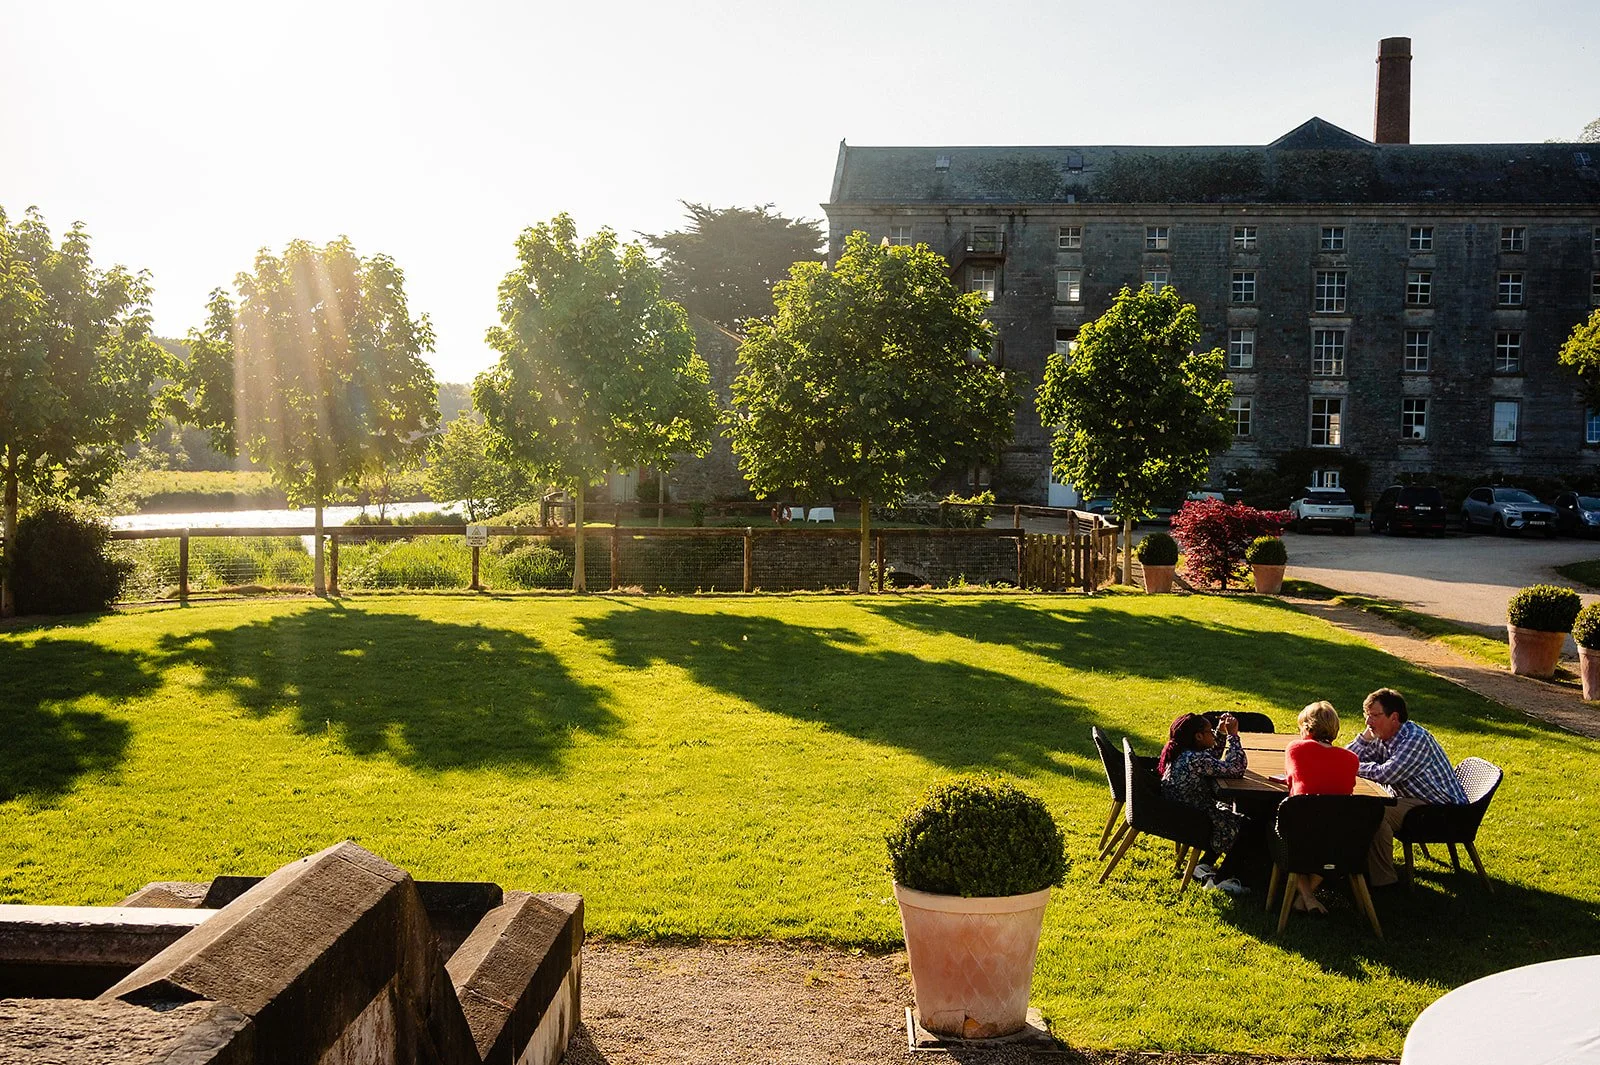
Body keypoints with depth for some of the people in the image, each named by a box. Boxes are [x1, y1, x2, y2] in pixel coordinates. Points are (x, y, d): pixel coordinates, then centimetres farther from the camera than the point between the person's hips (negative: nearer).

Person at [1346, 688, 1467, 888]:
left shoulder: (1416, 739, -23)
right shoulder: (1381, 738, 4)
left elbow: (1385, 774, -30)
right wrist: (1367, 735, -9)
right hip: (1411, 799, 10)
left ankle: (1382, 879, -14)